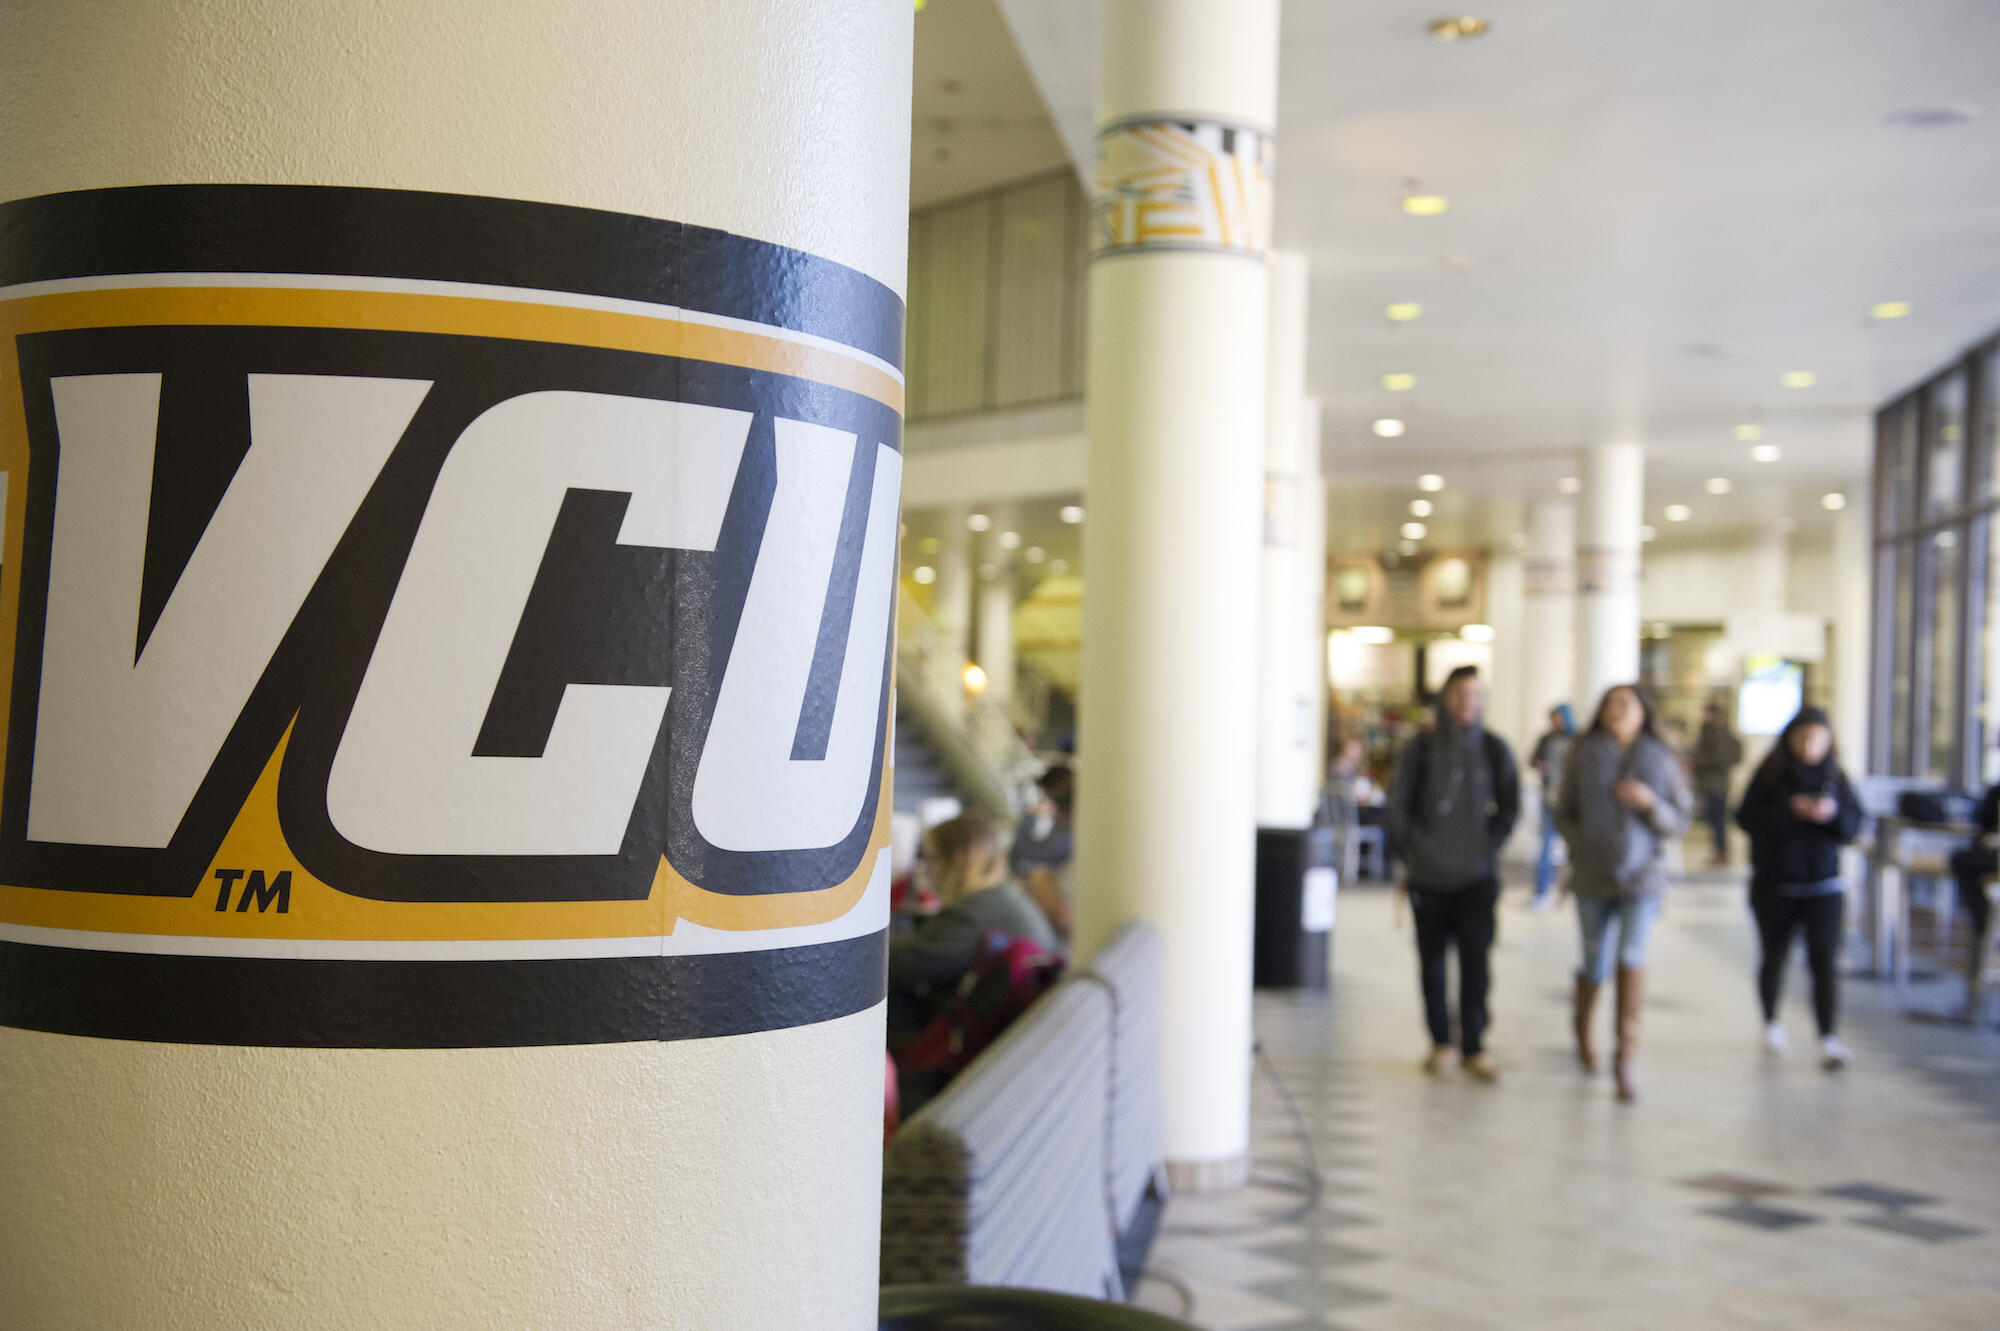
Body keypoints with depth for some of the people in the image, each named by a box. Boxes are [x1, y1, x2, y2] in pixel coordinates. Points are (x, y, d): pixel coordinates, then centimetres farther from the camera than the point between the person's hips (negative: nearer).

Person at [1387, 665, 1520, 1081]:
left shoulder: (1494, 750, 3)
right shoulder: (1421, 748, -1)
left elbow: (1509, 807, 9)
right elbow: (1398, 806, 2)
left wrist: (1488, 847, 0)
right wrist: (1416, 849, -4)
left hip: (1477, 875, 0)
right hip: (1428, 875, 0)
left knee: (1475, 959, -6)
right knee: (1432, 960, 7)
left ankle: (1473, 1046, 2)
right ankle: (1440, 1042, 17)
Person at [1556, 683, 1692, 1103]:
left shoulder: (1661, 760, 0)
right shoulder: (1585, 756, 0)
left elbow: (1679, 822, 2)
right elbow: (1564, 812, 8)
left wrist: (1649, 802, -16)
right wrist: (1581, 845, -9)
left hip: (1641, 877, -1)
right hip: (1592, 877, 1)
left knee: (1632, 956, -19)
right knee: (1594, 964, 9)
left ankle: (1625, 1059, -14)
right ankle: (1583, 1028, 40)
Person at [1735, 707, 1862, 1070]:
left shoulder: (1835, 777, 2)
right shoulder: (1769, 774, -4)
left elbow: (1854, 825, 2)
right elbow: (1746, 818, -11)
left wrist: (1833, 813, -19)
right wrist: (1790, 809, -23)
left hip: (1822, 886, 0)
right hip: (1773, 886, 0)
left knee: (1825, 959, -11)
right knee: (1774, 956, 13)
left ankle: (1828, 1038, -10)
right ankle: (1771, 1023, 35)